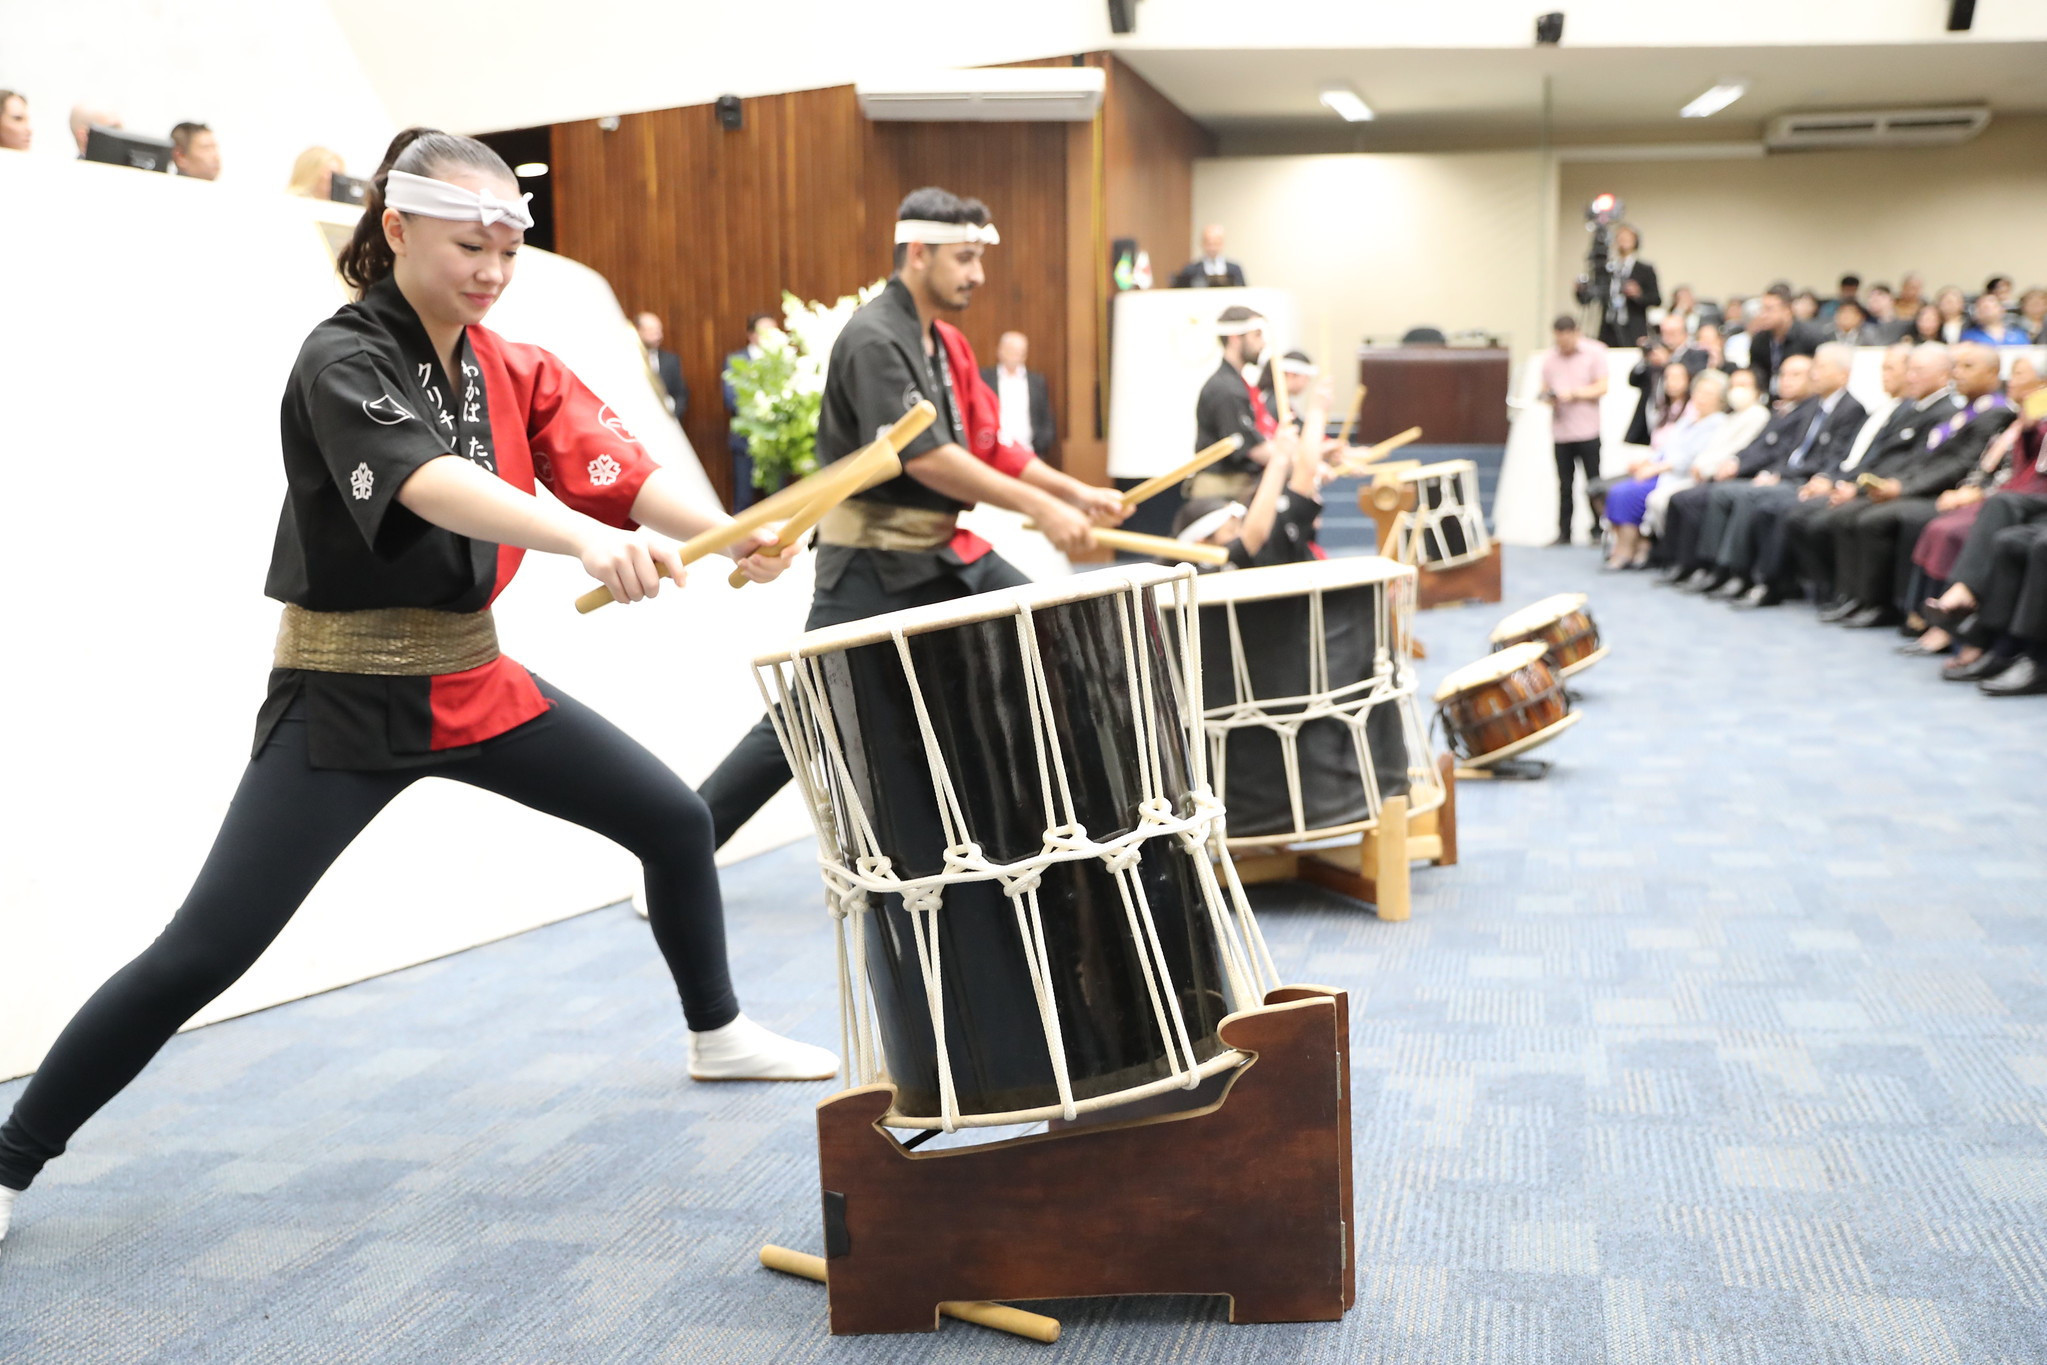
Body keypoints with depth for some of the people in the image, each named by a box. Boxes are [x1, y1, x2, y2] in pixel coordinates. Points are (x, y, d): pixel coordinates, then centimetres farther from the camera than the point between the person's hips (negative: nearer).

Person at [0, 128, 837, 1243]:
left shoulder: (514, 372, 4)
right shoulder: (340, 362, -16)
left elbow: (614, 471, -11)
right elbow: (427, 482, -37)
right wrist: (587, 540, -54)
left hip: (475, 678, 7)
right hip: (346, 695, -6)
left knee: (675, 821, 10)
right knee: (200, 954, -9)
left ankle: (718, 1035, 33)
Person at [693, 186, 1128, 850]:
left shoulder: (948, 343, 12)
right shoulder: (873, 339, -17)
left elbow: (987, 444, 13)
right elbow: (922, 457, -25)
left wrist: (1074, 491, 0)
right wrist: (1039, 508, -26)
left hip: (945, 550, 8)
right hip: (872, 564, -8)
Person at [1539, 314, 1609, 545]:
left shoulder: (1595, 352, 0)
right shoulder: (1549, 357, 10)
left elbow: (1602, 388, -4)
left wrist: (1574, 393, -15)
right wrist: (1549, 398, -9)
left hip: (1587, 430, -3)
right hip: (1560, 431, 3)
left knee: (1593, 483, 1)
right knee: (1564, 485, 4)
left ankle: (1597, 529, 9)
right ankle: (1563, 533, 9)